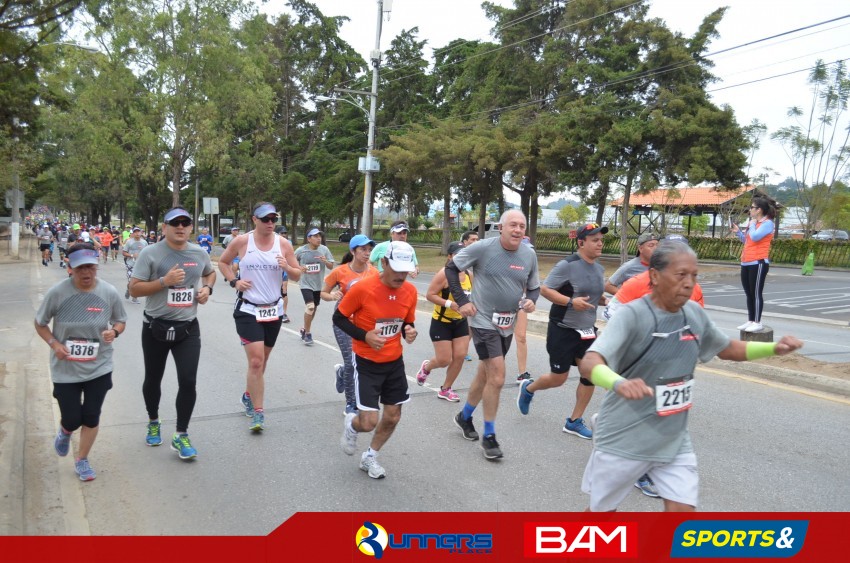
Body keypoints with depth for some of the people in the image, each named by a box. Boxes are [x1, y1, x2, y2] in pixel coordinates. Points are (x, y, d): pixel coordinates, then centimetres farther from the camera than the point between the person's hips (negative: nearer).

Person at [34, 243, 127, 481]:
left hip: (99, 367, 1)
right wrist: (54, 344, -15)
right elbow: (40, 324, 1)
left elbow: (121, 321, 5)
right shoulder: (57, 293, -14)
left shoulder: (109, 292, -10)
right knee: (72, 419, 4)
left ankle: (82, 460, 32)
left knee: (91, 417, 8)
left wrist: (114, 331, -18)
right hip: (65, 369, -1)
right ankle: (64, 432, 44)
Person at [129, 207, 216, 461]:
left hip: (188, 328, 2)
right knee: (153, 379, 17)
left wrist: (207, 288, 2)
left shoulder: (200, 253, 2)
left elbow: (210, 273, 23)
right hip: (156, 327, -1)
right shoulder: (150, 253, -10)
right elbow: (134, 289, -11)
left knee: (188, 381, -7)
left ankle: (181, 436, 8)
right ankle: (154, 423, 43)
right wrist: (164, 281, -23)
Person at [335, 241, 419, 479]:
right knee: (369, 422, -8)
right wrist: (365, 336, -23)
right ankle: (351, 425, 30)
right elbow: (338, 318, -9)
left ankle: (369, 457, 37)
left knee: (393, 417, 10)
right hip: (366, 363, -5)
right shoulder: (362, 288, -21)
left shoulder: (410, 291, -6)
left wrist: (409, 332, -14)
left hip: (394, 362, 5)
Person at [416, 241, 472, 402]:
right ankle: (426, 367, 32)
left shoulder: (468, 274, 2)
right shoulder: (444, 274, -19)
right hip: (441, 322, -6)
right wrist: (449, 304, -30)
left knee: (460, 356, 0)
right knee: (444, 360, -4)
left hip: (461, 322, 6)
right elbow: (429, 295, -21)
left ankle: (445, 389, 18)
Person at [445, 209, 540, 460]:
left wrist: (531, 301, -11)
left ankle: (464, 417, 42)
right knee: (497, 378, -12)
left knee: (485, 375, 19)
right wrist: (462, 300, -10)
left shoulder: (529, 255, 0)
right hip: (484, 321, -6)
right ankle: (489, 436, 6)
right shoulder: (483, 248, -14)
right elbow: (451, 268, -4)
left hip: (508, 325, 6)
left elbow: (534, 287, 12)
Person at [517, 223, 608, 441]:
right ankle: (528, 388, 33)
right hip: (563, 330, -7)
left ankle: (574, 422, 17)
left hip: (587, 331, 7)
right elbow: (544, 289, -17)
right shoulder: (567, 265, -16)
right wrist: (571, 302, -27)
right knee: (558, 378, 1)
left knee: (590, 374, 1)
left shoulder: (599, 269, 8)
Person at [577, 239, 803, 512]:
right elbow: (589, 363, -36)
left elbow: (727, 349, 17)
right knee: (602, 510, 13)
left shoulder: (694, 313, -2)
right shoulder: (632, 315, -23)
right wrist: (618, 383, -57)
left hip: (674, 440, 5)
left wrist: (773, 348, 1)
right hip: (623, 440, -5)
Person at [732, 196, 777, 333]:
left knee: (756, 293, -6)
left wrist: (752, 224, -5)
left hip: (758, 263, -9)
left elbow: (755, 237, -21)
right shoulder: (753, 223, 17)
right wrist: (738, 232, 12)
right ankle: (750, 321, 17)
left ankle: (758, 322, -1)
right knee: (749, 293, 11)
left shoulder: (768, 223, -8)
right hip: (746, 263, 9)